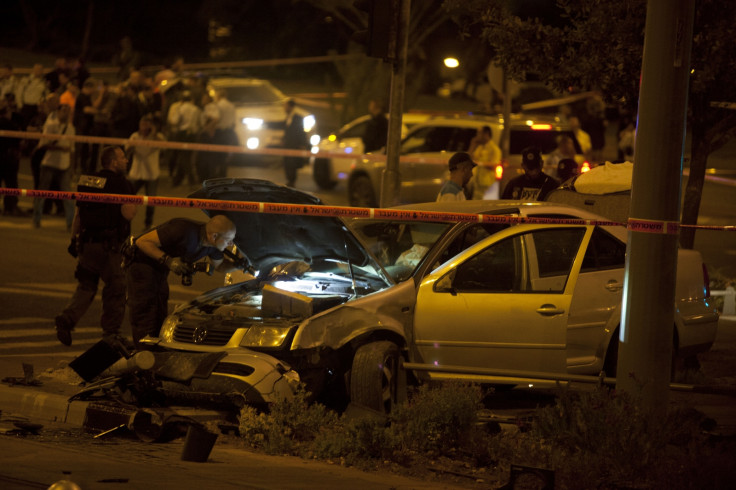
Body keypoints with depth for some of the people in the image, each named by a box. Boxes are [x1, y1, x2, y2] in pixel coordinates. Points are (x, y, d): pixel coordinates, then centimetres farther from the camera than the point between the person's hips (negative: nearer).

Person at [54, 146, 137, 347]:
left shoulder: (87, 181, 10)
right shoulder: (120, 183, -11)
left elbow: (78, 214, 13)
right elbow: (128, 214, -19)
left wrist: (74, 239, 18)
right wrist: (134, 204, 3)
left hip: (87, 242, 6)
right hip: (109, 245, -6)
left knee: (86, 285, 13)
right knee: (115, 288, 7)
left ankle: (67, 319, -8)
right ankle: (111, 332, 12)